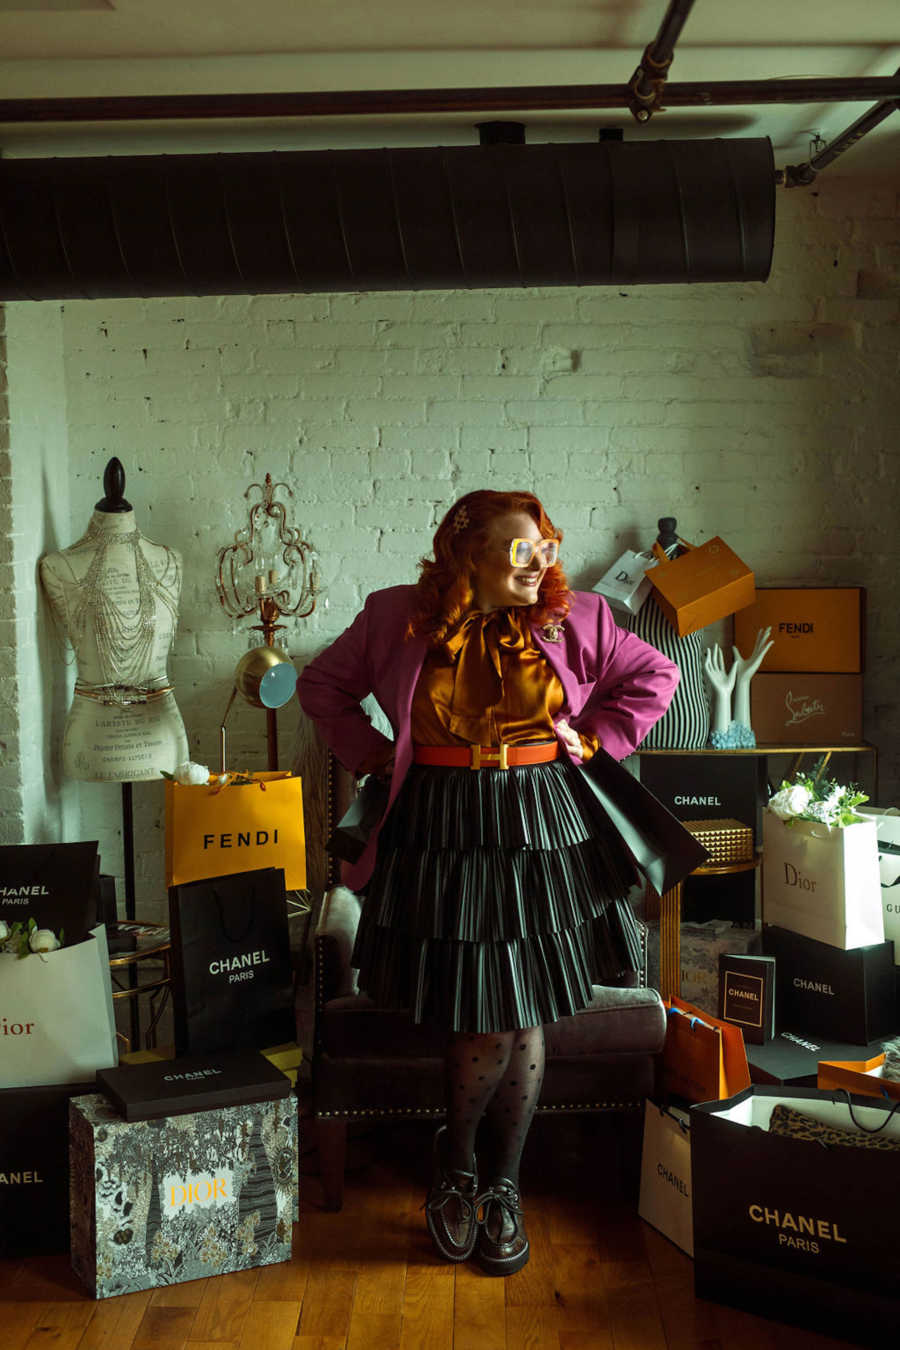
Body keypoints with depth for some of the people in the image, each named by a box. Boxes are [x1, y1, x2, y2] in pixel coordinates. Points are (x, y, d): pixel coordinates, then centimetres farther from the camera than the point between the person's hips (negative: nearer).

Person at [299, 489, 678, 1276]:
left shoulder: (573, 619, 1)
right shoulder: (398, 619, -2)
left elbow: (655, 677, 13)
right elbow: (323, 685, 12)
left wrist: (592, 738, 4)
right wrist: (374, 754, 3)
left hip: (543, 830, 2)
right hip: (443, 834, -1)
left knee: (526, 1025, 3)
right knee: (482, 1025, -3)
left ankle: (502, 1185, 26)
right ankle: (455, 1167, 27)